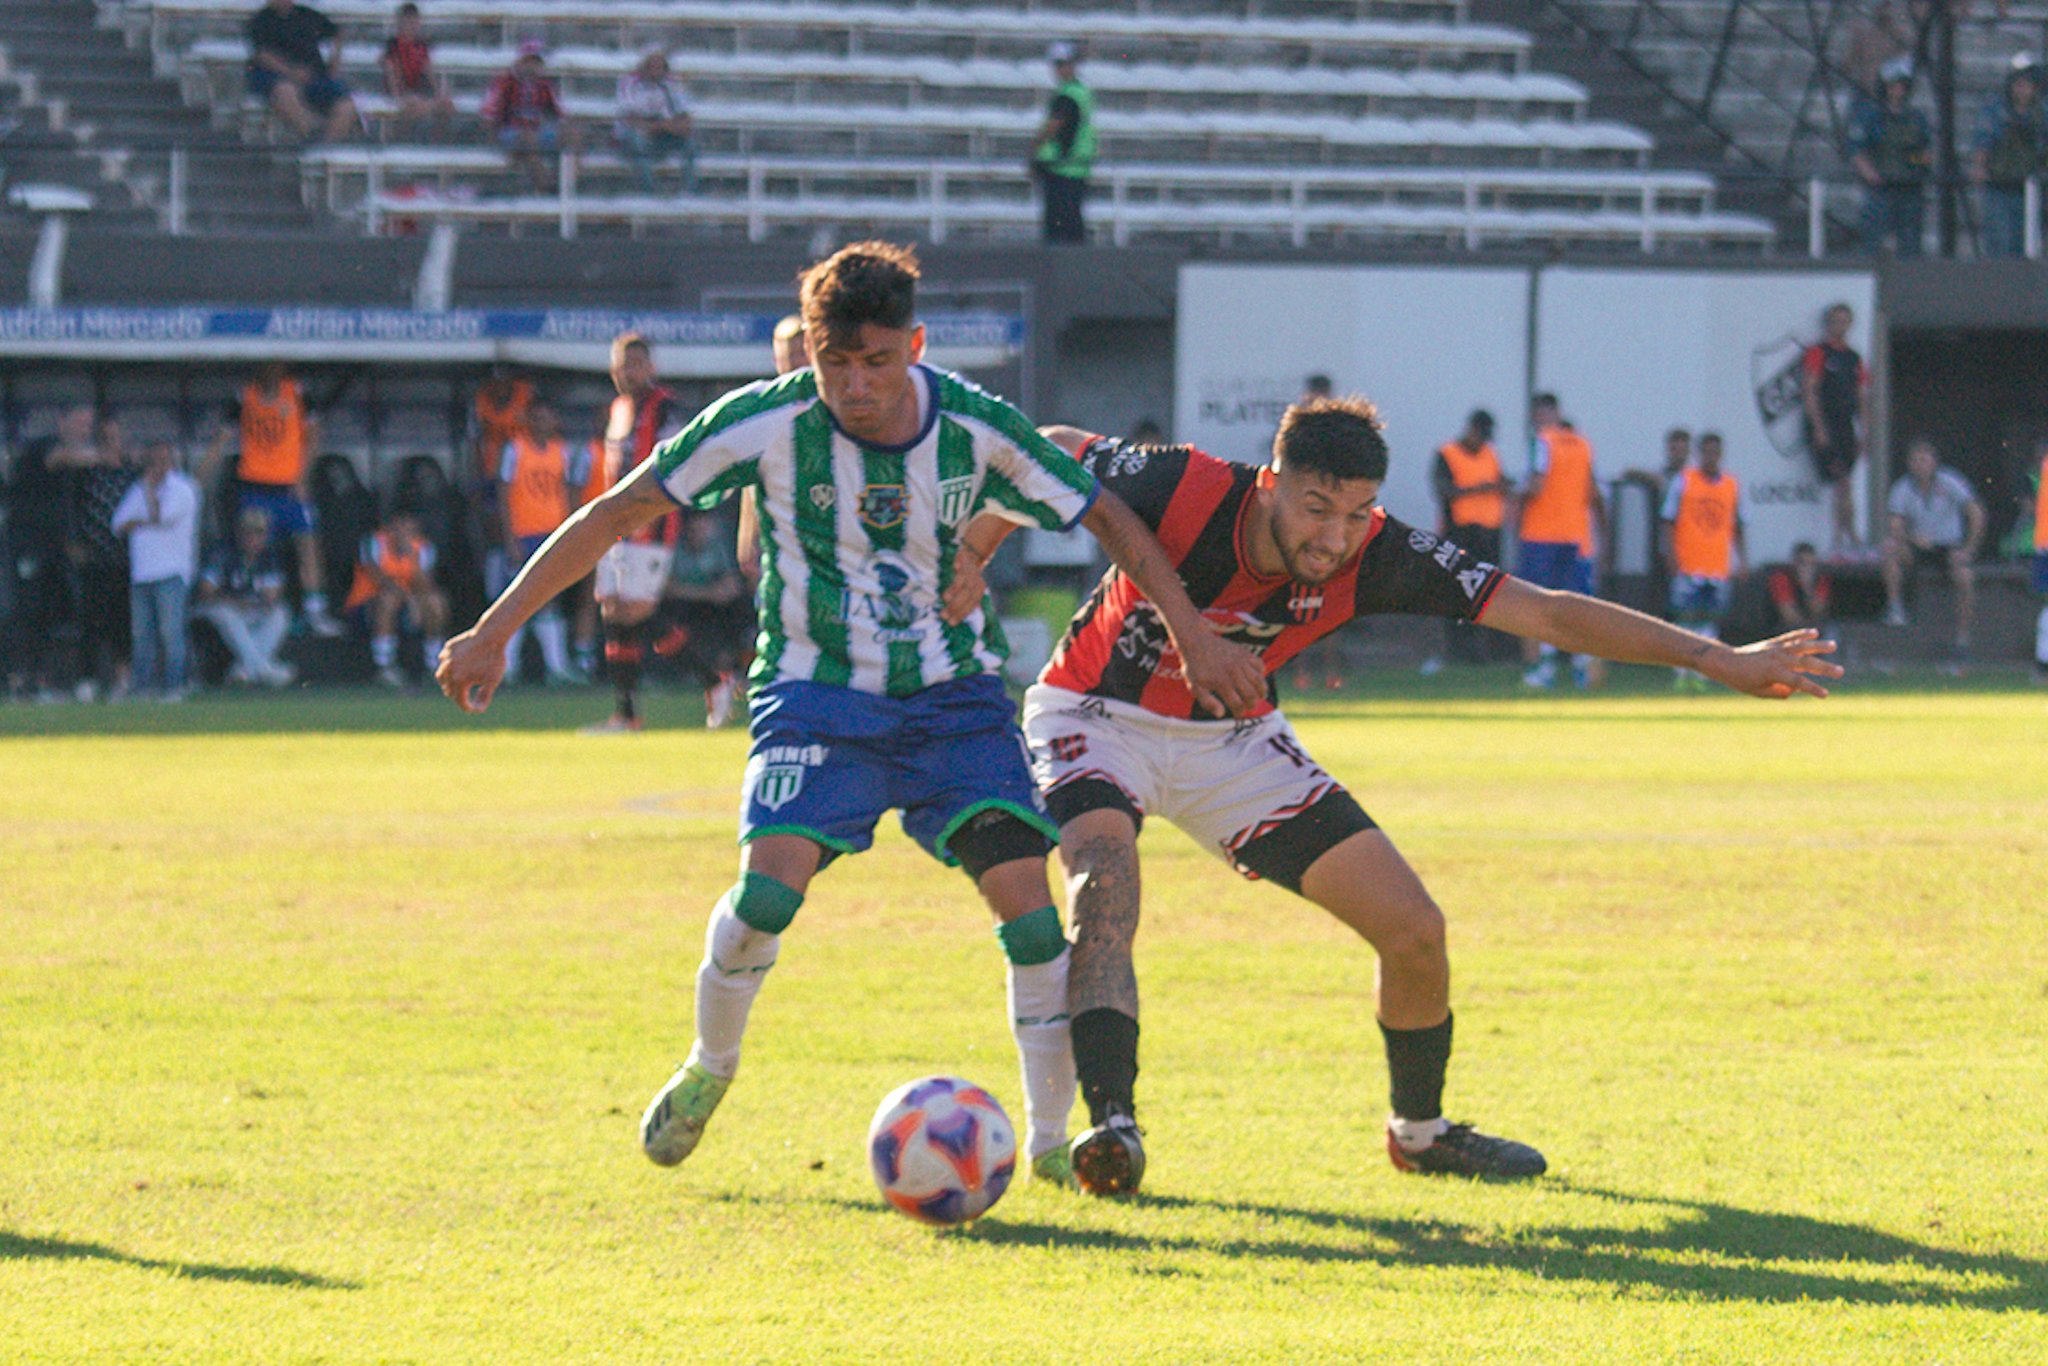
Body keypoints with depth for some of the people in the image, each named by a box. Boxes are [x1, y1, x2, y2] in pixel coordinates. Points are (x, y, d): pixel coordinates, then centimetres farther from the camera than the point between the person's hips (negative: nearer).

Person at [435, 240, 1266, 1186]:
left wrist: (1192, 634, -2)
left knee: (1025, 891, -16)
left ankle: (1052, 1137, 0)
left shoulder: (977, 429, -12)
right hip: (818, 690, -2)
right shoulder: (767, 424, -17)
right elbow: (618, 514, -11)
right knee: (772, 881, -23)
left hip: (953, 690, 2)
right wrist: (493, 632, -13)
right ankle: (709, 1066, 7)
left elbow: (1104, 516, 1)